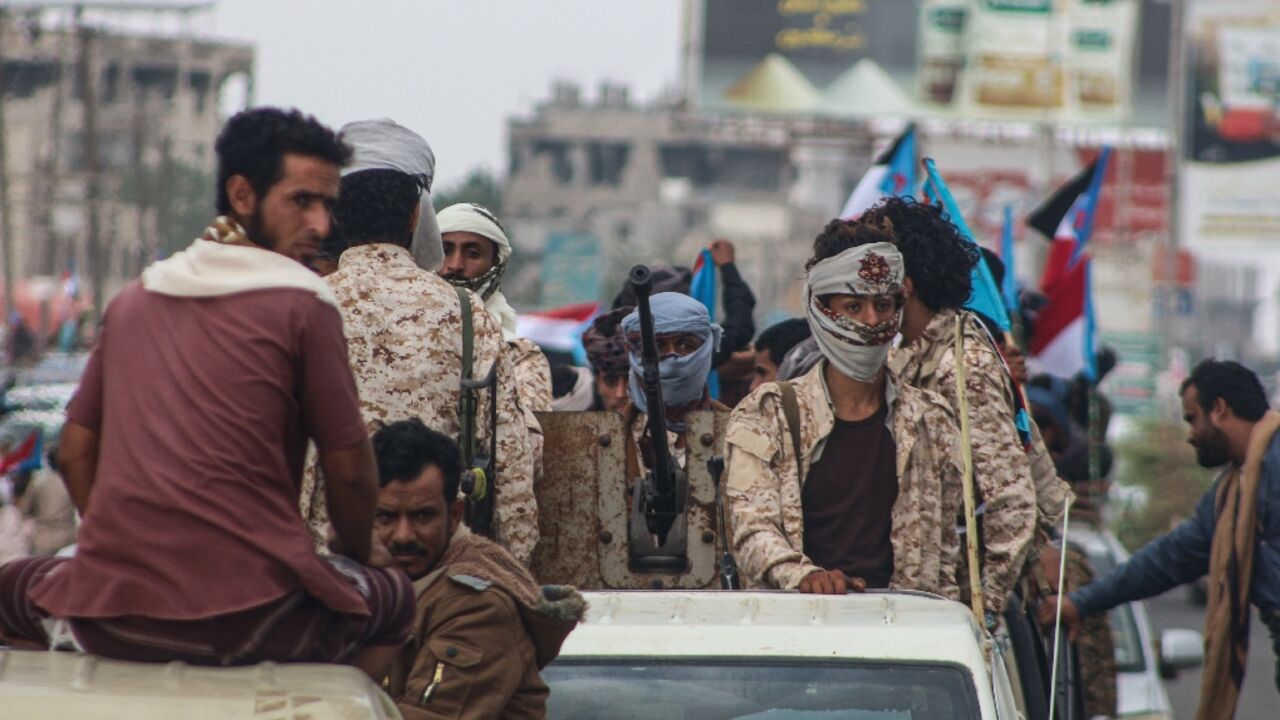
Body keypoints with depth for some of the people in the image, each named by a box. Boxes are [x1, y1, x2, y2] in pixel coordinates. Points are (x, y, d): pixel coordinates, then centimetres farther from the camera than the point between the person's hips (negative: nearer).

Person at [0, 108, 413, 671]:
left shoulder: (130, 301, 14)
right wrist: (356, 558, 21)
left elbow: (74, 451, 17)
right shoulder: (304, 304, -1)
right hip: (253, 619, -3)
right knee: (396, 599, 25)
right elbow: (349, 470, 2)